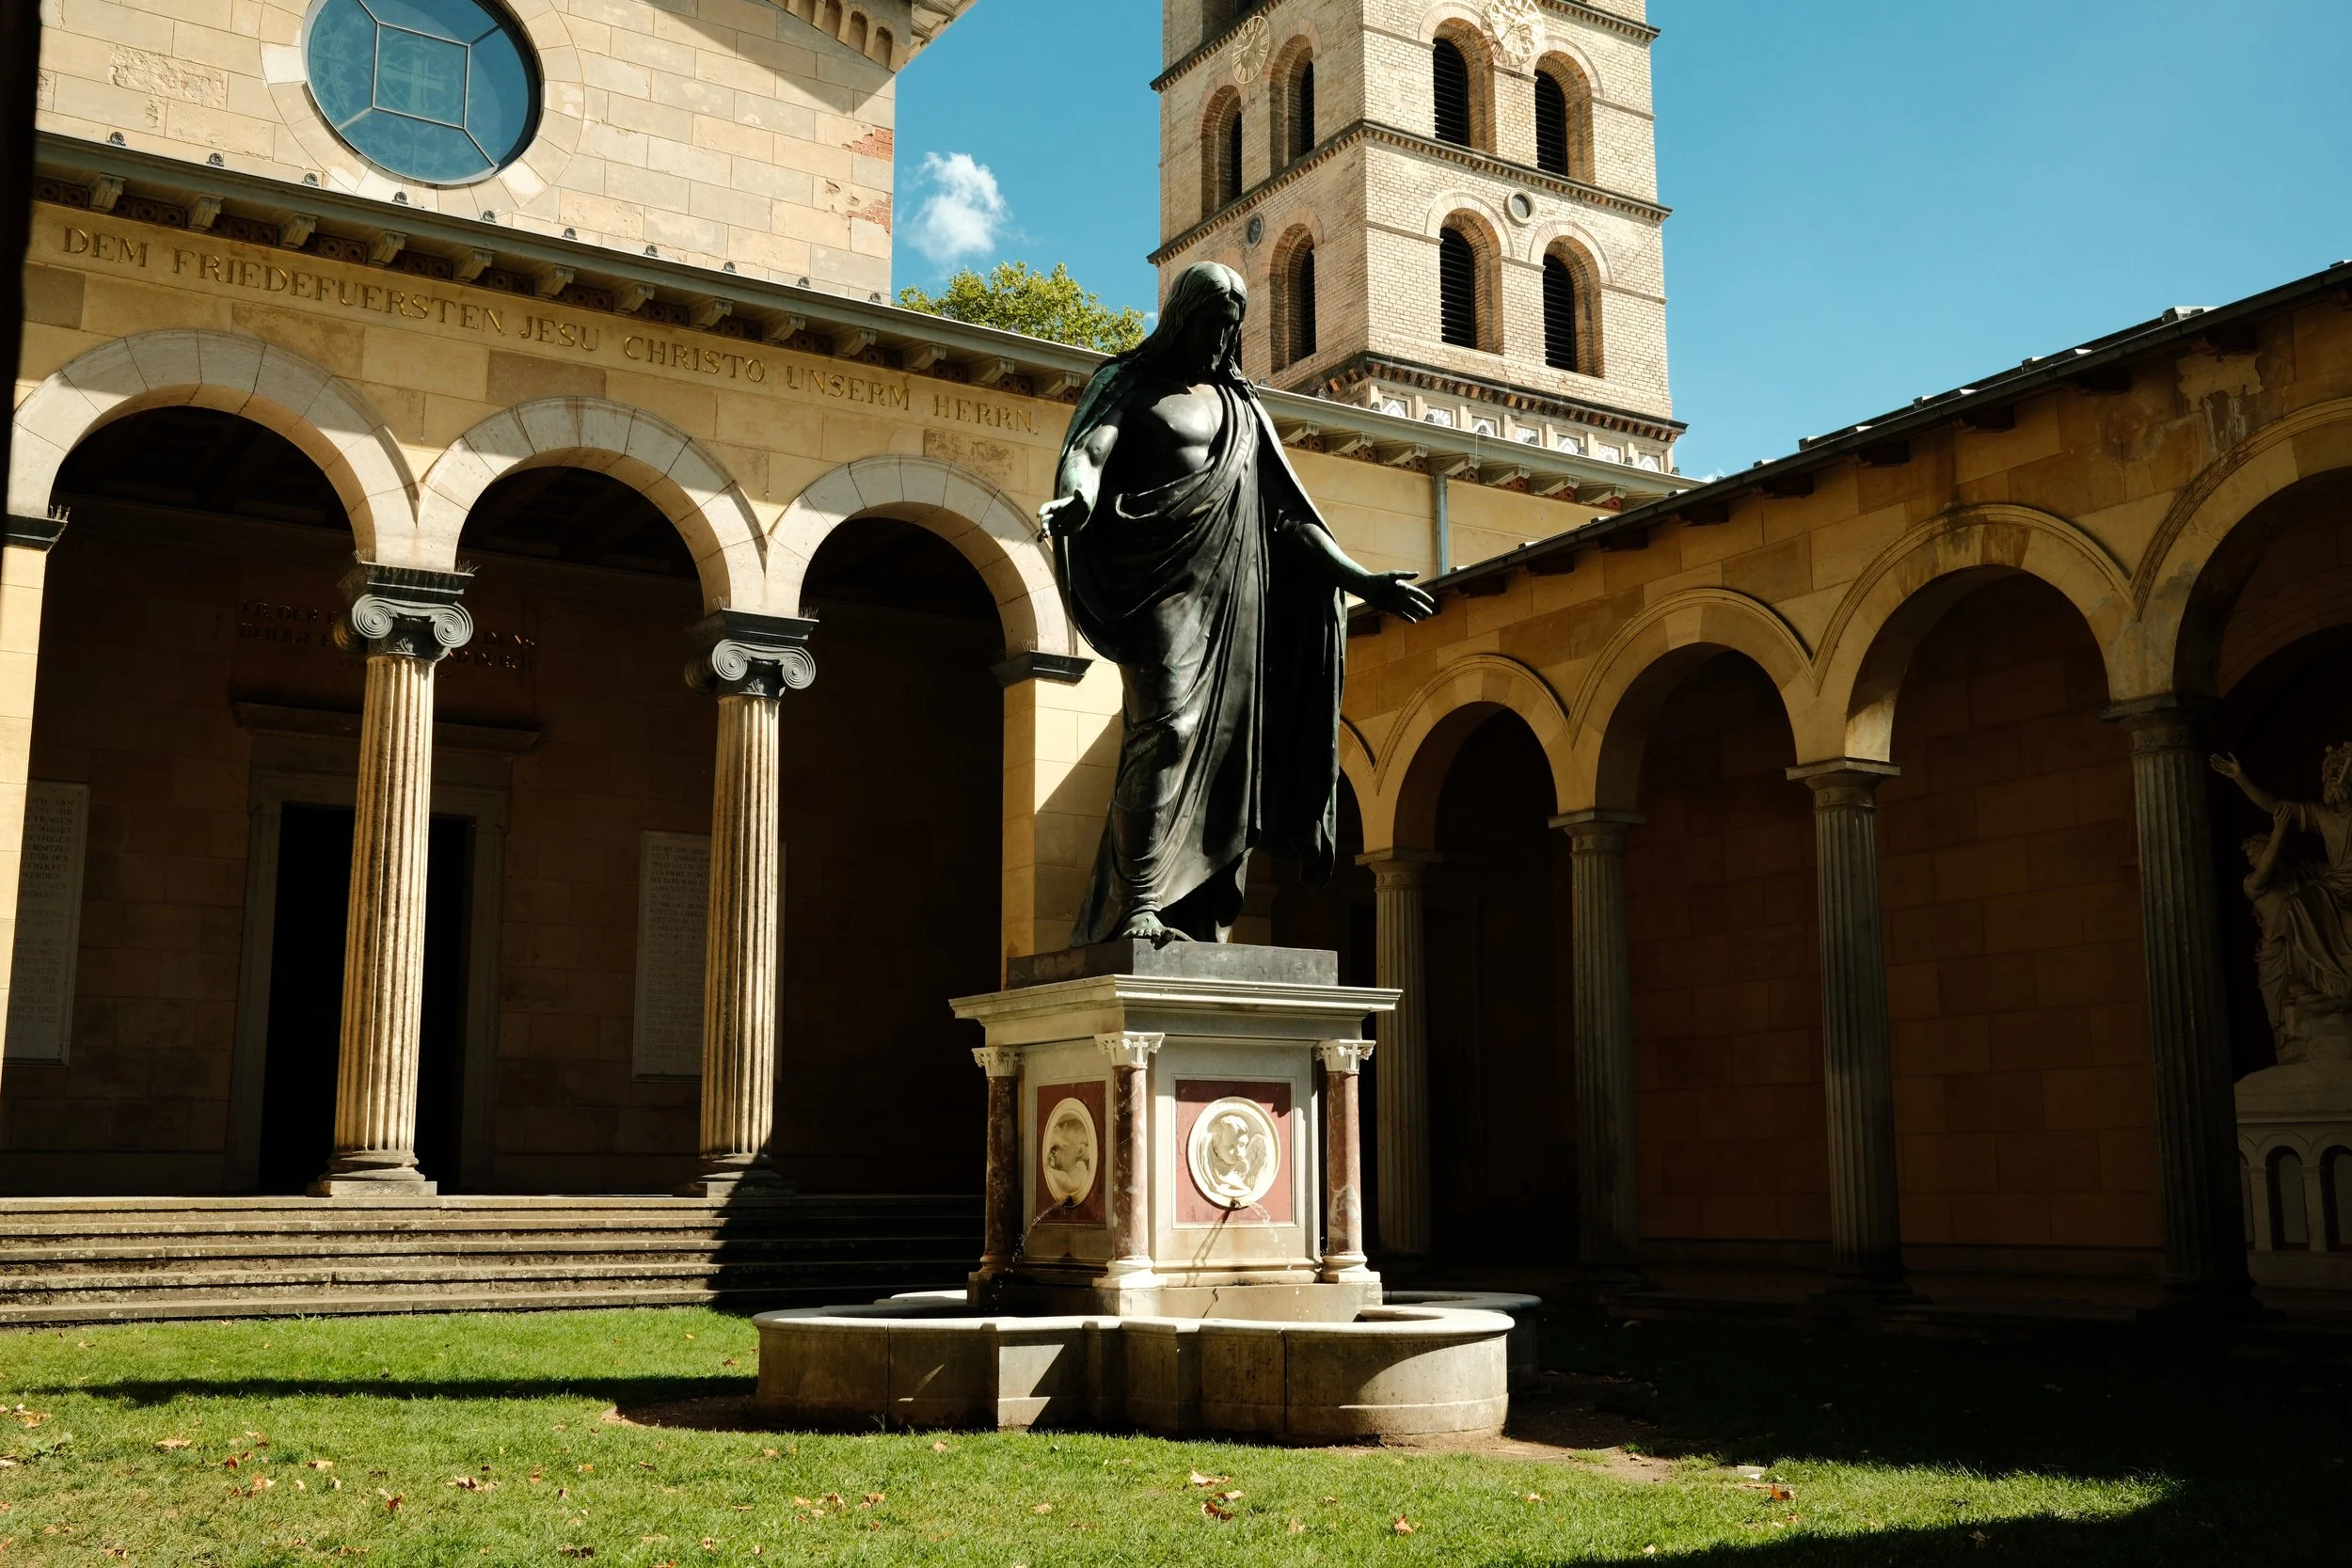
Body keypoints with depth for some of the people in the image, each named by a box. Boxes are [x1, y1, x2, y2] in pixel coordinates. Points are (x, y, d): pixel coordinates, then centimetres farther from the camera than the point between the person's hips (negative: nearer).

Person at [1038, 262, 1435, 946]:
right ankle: (1138, 910, -26)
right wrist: (1076, 500, -34)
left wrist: (1363, 582, 18)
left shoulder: (1243, 406, 25)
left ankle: (1206, 927, -1)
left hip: (1237, 594, 6)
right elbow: (1089, 451, -10)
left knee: (1227, 741, -1)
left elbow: (1288, 516, 24)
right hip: (1164, 586, -6)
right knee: (1167, 726, -21)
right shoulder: (1130, 383, 10)